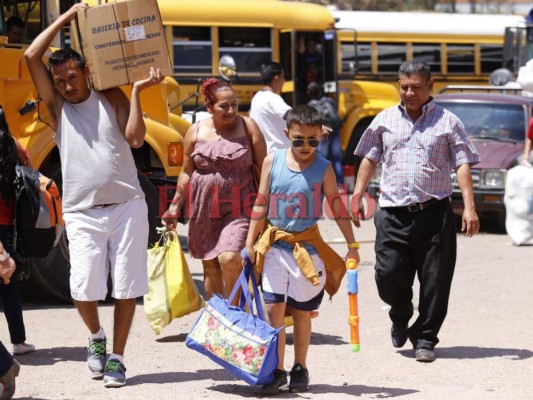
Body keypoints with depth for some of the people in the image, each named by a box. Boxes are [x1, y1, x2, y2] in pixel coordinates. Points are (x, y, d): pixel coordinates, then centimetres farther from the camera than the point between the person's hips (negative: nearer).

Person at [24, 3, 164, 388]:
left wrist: (136, 91, -10)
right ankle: (96, 336, 21)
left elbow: (135, 137, -8)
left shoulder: (112, 98, 7)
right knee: (83, 288, -10)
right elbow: (31, 57, -4)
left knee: (127, 288, 2)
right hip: (82, 213, 0)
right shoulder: (57, 106, 7)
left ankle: (116, 357, 15)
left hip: (127, 207, 0)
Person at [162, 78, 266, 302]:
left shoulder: (248, 127, -1)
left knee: (229, 258, -21)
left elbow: (263, 169, 1)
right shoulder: (196, 131, 4)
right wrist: (175, 206, 6)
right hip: (204, 208, 3)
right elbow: (186, 172, 10)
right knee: (210, 265, 9)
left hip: (238, 208, -3)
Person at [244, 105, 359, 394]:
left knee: (301, 312, 9)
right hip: (274, 245, 1)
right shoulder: (272, 161, -1)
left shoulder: (323, 168, -5)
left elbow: (337, 208, -1)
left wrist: (352, 245, -5)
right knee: (274, 308, -4)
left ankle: (300, 369, 22)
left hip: (307, 246, -1)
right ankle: (277, 371, 3)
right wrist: (250, 243, 4)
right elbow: (261, 204, 4)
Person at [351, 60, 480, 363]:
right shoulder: (385, 120, 12)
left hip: (434, 213, -1)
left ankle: (424, 338, 14)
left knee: (435, 280, -1)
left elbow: (462, 164, 0)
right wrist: (357, 195, 10)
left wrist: (469, 206, -10)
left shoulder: (448, 122, 5)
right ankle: (401, 317, 27)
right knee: (388, 275, -5)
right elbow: (370, 159, 19)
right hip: (393, 213, 2)